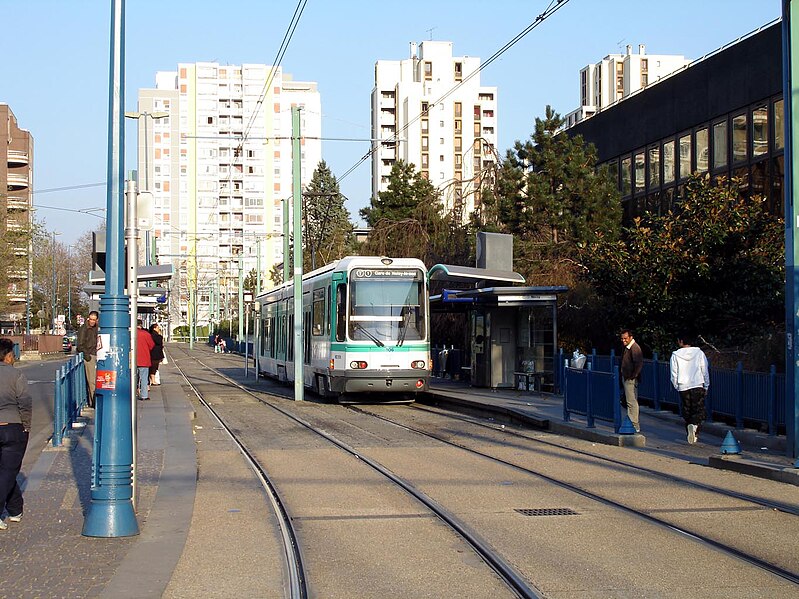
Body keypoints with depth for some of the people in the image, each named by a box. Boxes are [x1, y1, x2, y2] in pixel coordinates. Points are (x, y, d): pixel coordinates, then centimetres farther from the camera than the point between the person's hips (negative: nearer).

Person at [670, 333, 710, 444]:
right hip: (698, 386, 0)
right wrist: (706, 387, 13)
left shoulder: (675, 355, -3)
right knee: (699, 410, 3)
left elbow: (674, 374, 0)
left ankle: (692, 435, 12)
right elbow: (705, 371, 3)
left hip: (683, 387, 1)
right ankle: (694, 425, -25)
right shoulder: (699, 353, -1)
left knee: (687, 412, 12)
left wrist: (677, 387, 15)